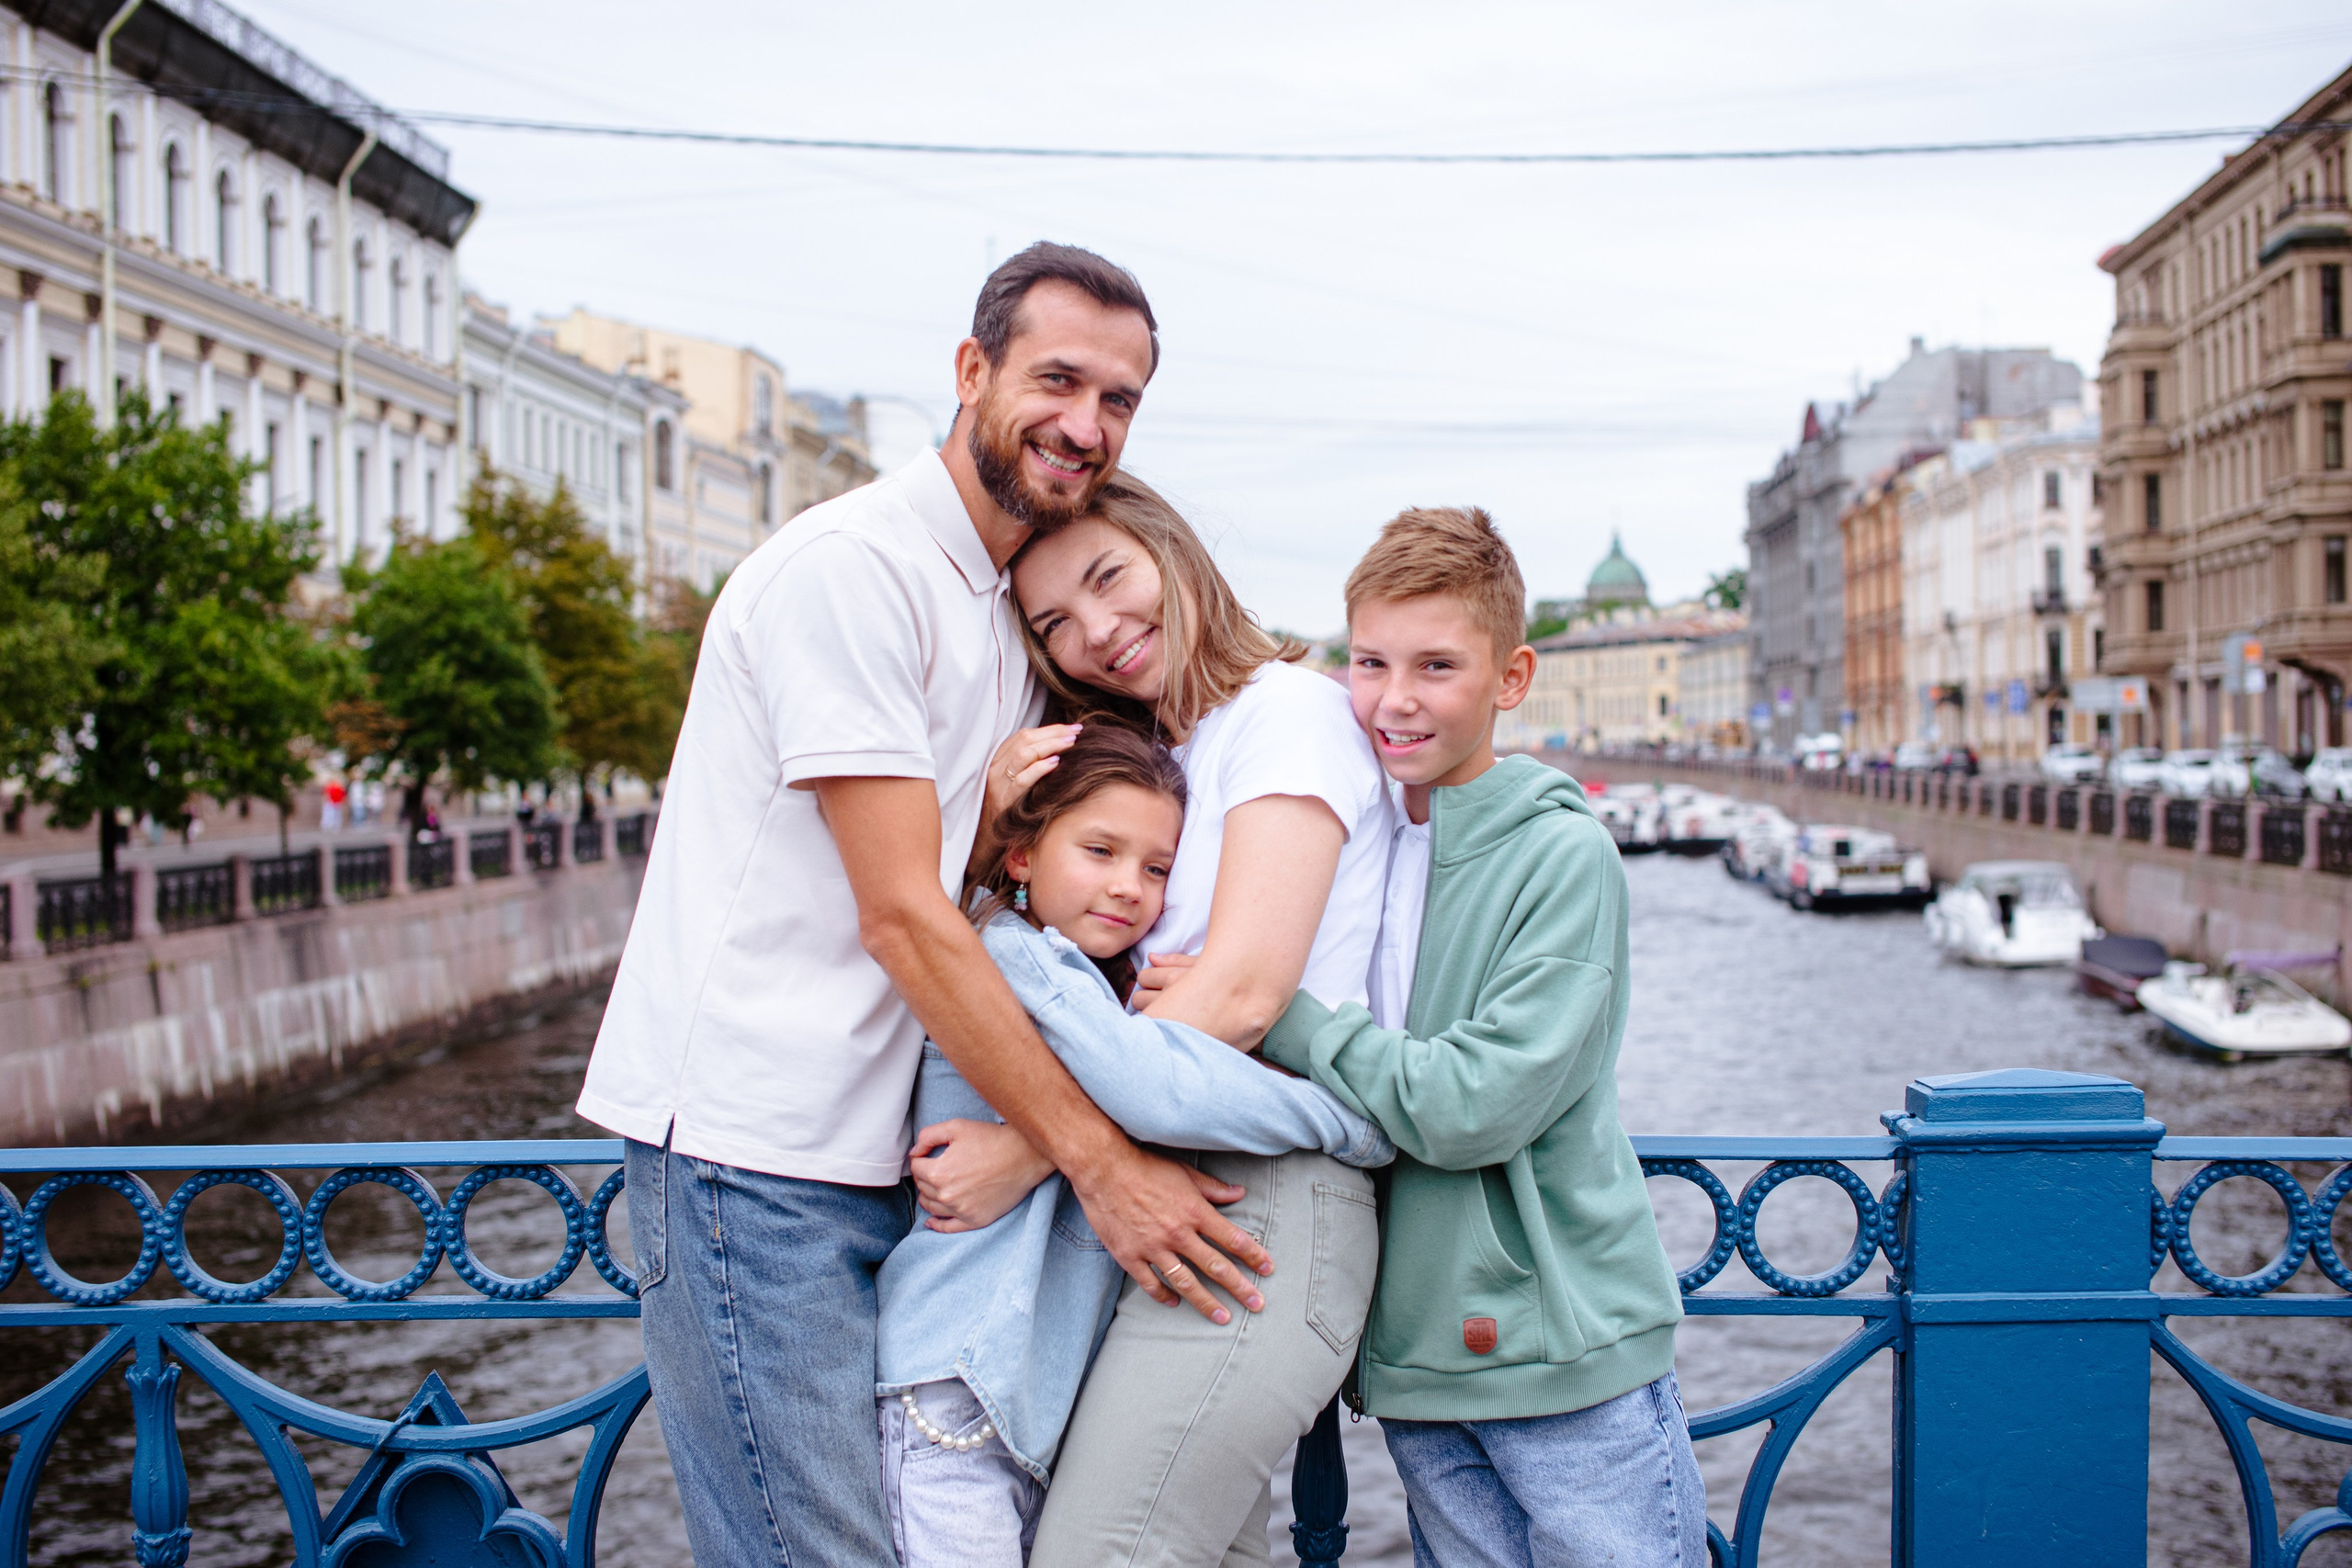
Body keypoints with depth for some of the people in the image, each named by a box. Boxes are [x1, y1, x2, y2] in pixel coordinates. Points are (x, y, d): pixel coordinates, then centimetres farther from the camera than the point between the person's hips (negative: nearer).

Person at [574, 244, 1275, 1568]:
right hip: (753, 1149, -9)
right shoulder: (852, 565, -13)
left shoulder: (1015, 610, 16)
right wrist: (1102, 1162, -16)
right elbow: (900, 915, -17)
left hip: (879, 1149, 9)